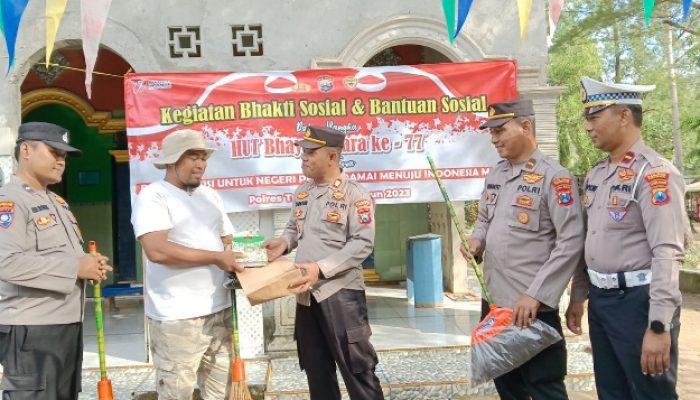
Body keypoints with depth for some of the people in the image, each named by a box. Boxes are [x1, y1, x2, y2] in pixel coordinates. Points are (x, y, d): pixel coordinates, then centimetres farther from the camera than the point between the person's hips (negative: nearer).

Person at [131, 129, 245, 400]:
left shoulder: (210, 196, 15)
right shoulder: (153, 196, -8)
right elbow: (157, 250, -22)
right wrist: (217, 257, -19)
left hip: (218, 310, 7)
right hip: (177, 317, -7)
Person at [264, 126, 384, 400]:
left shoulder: (354, 194, -10)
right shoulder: (302, 193, 12)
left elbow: (362, 243, -16)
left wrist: (321, 268, -23)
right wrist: (284, 242, -1)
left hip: (340, 292, -7)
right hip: (306, 294, 7)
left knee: (356, 367, 1)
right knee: (316, 368, 17)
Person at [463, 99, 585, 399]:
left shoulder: (554, 177, -13)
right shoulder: (495, 175, 10)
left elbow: (571, 241, -18)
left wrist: (536, 295, -21)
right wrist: (477, 239, -2)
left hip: (532, 307, -7)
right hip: (493, 301, 7)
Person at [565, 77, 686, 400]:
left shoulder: (654, 173, -15)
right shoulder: (596, 174, 10)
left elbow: (667, 254, -21)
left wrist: (659, 326, -24)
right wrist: (578, 297, 18)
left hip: (638, 301, -8)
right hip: (600, 299, 8)